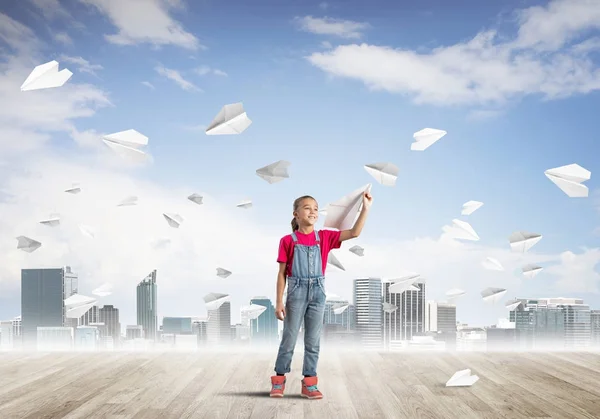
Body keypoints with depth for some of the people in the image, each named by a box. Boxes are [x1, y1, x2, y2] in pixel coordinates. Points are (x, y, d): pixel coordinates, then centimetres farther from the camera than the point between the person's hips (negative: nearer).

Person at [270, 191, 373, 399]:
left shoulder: (324, 237, 3)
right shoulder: (288, 241, -4)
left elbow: (354, 233, -5)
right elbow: (282, 273, -2)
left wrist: (365, 208, -12)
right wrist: (279, 302, -5)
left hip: (318, 292, 3)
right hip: (296, 292, -3)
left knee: (313, 340, 7)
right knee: (289, 339, 4)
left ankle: (309, 383, 14)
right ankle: (279, 380, 16)